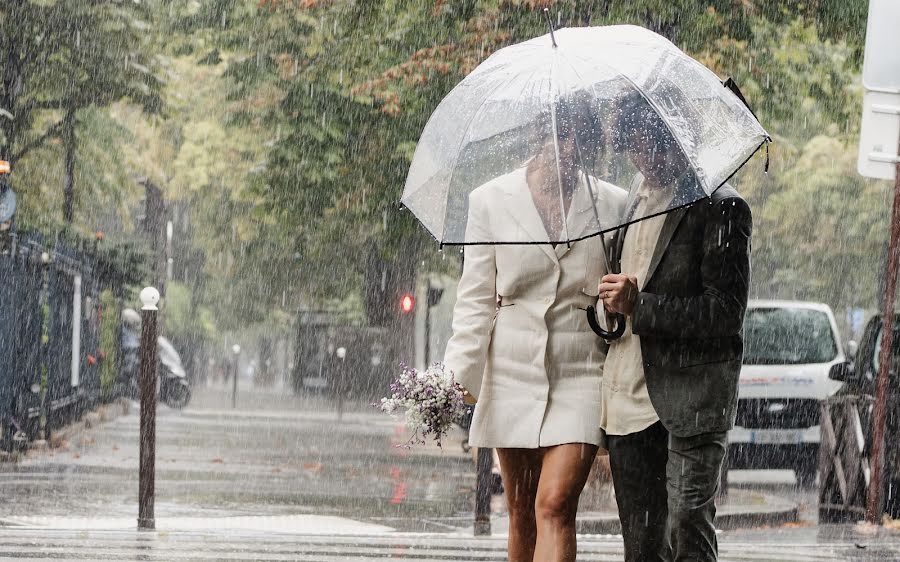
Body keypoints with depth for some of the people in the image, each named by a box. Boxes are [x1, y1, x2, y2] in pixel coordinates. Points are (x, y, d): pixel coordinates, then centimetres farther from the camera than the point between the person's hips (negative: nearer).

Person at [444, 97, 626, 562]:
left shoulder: (612, 204, 4)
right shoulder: (490, 200, 4)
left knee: (554, 506, -15)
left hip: (581, 377, -2)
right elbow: (475, 301, 2)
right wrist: (457, 375, -7)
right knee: (521, 514, 9)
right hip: (513, 378, 2)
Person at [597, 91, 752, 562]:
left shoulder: (720, 208, -7)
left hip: (690, 398, -7)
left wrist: (639, 306, -17)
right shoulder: (633, 200, 17)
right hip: (629, 397, 7)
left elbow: (726, 313, -14)